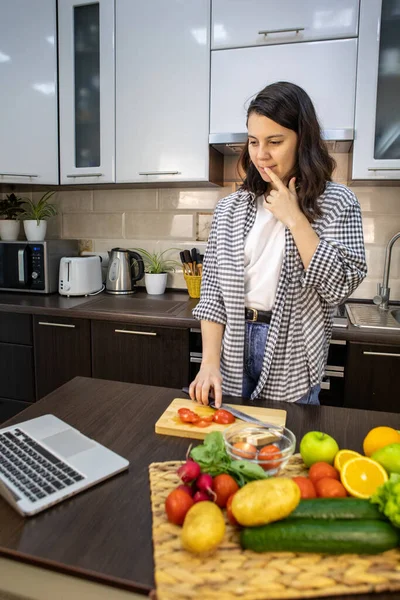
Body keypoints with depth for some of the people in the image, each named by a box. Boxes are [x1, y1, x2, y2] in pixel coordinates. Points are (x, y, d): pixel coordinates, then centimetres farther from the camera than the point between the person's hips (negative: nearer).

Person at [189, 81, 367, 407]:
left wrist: (294, 219, -17)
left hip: (291, 356, -2)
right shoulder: (230, 208, 1)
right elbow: (213, 289, -1)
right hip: (234, 345, 3)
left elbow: (340, 287, -15)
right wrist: (210, 361, -10)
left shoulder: (336, 202, -5)